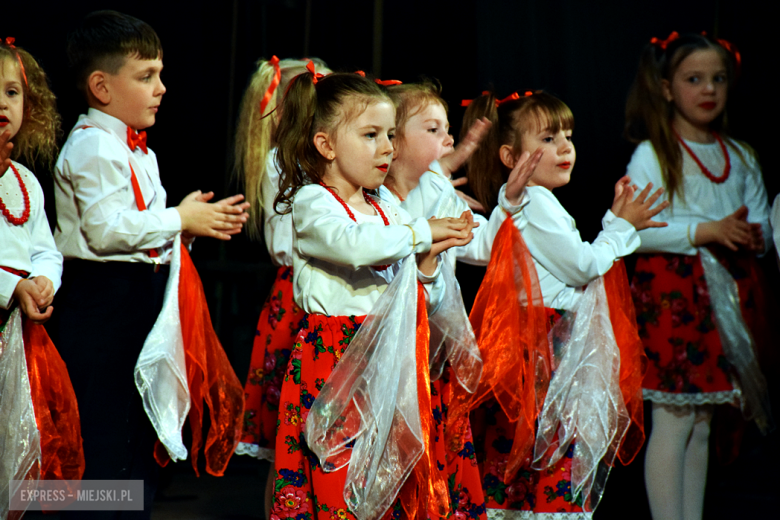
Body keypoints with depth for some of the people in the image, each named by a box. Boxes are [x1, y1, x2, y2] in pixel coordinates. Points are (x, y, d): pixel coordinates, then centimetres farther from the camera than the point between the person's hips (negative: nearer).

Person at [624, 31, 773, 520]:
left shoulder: (741, 156, 13)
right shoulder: (651, 155, -4)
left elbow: (763, 223, 15)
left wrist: (753, 236, -9)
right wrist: (706, 230, -20)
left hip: (730, 291, 5)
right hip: (671, 291, -5)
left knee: (703, 424, 10)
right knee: (674, 422, -6)